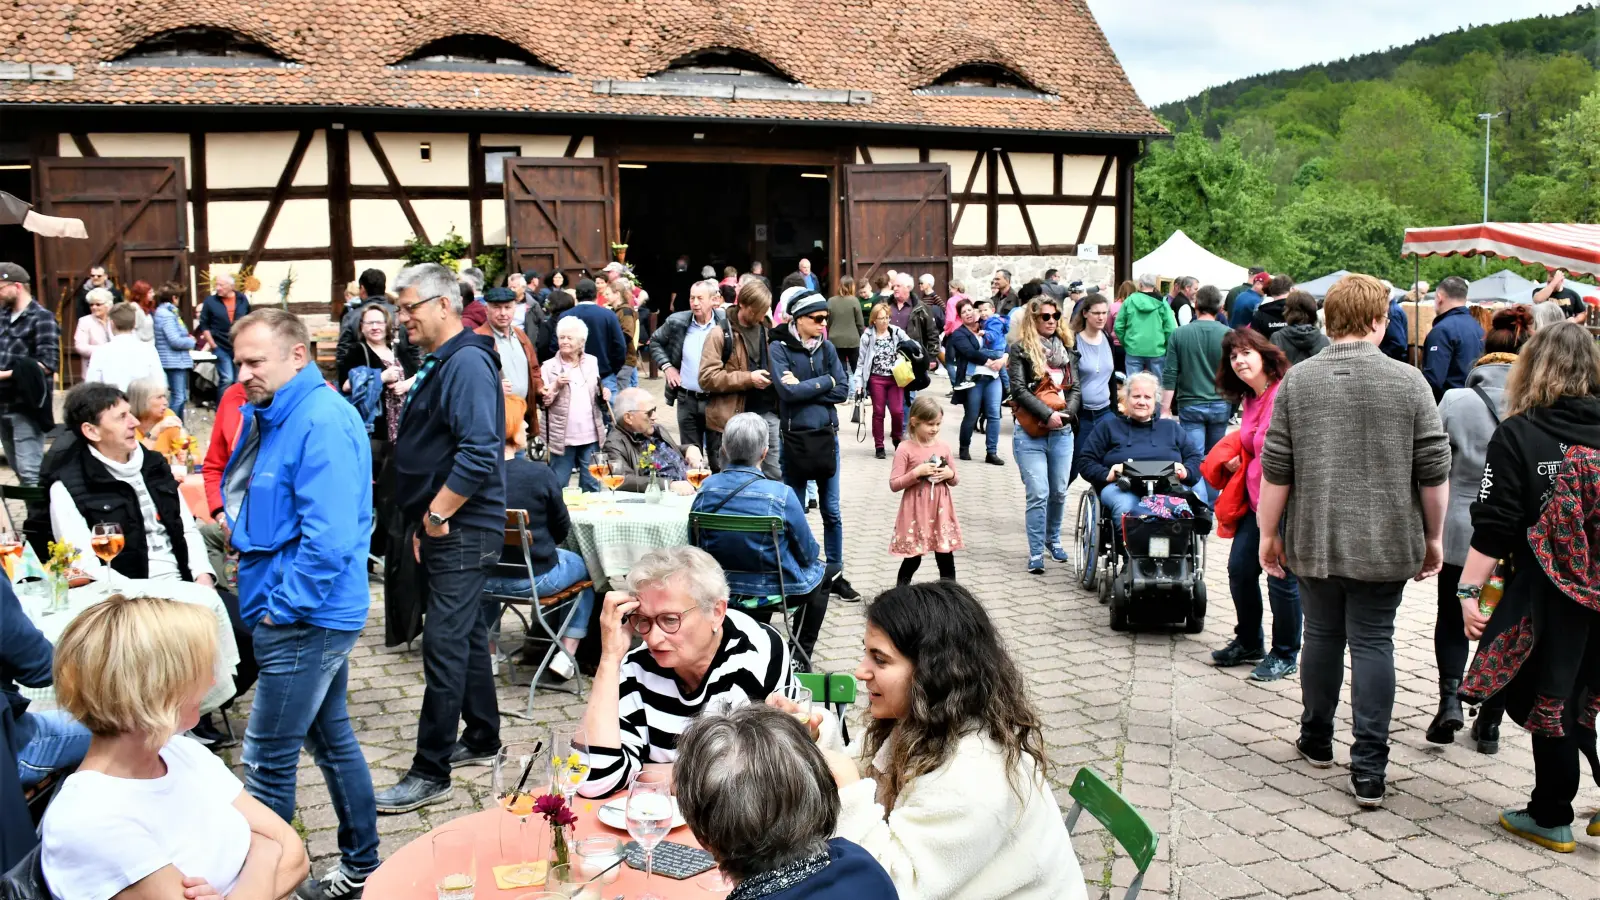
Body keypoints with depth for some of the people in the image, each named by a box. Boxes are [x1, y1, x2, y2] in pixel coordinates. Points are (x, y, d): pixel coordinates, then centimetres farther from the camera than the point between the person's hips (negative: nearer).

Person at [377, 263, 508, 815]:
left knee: (445, 645, -7)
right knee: (466, 634, 19)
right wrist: (425, 523, 19)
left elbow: (479, 453, -27)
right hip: (447, 530, 10)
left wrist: (438, 514, -18)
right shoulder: (439, 363, 16)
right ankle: (483, 736, 33)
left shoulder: (467, 363, -17)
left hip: (464, 533, -10)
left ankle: (430, 773, -1)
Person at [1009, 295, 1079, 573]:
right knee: (1038, 494, -8)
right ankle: (1036, 553, 2)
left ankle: (1053, 539, 34)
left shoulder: (1066, 349, 13)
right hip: (1031, 433, -4)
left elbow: (1075, 389, 10)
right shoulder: (1021, 349, -1)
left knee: (1059, 492, 12)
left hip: (1062, 432, 5)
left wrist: (1066, 414, -9)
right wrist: (1047, 414, -17)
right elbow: (1018, 389, -10)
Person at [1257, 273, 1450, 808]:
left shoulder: (1297, 382, -3)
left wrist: (1268, 533, 8)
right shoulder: (1408, 382, -6)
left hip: (1314, 541, 1)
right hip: (1385, 543, -1)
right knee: (1373, 644, 4)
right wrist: (1433, 538, 9)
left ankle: (1317, 742, 31)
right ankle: (1368, 770, 2)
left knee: (1322, 635, 16)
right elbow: (1434, 472, -3)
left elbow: (1275, 470, -1)